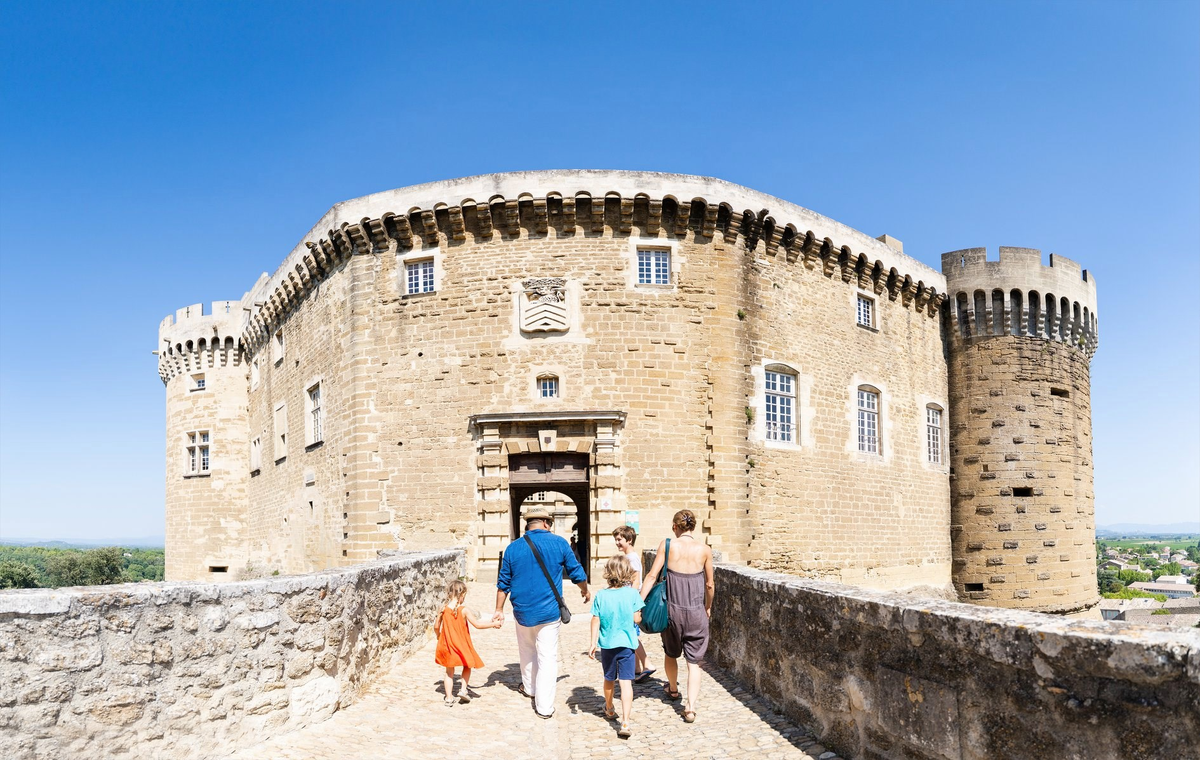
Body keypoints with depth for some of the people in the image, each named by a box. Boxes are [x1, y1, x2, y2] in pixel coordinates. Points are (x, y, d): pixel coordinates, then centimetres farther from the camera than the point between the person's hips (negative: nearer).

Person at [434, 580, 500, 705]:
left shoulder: (443, 610, -6)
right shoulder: (464, 610, -16)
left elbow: (436, 627, 3)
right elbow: (477, 624, -13)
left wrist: (438, 636, 25)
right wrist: (493, 624, 0)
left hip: (447, 645, 3)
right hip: (462, 645, -3)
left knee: (449, 671, 15)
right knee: (467, 666, 21)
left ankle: (449, 697, 13)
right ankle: (464, 689, 7)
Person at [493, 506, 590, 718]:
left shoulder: (513, 548, -1)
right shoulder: (559, 543, -5)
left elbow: (503, 583, 4)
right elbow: (576, 572, 5)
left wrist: (499, 610, 14)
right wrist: (585, 591, 23)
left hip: (523, 611, 2)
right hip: (549, 612, -2)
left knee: (527, 651, 25)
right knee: (548, 657, 3)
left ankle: (529, 687, 42)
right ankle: (544, 706, 4)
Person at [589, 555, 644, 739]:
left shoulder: (600, 596, -6)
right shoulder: (632, 594, -9)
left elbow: (595, 621, -5)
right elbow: (637, 619, -7)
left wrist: (593, 642, 2)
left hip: (607, 644, 2)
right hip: (626, 644, -2)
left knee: (609, 679, 21)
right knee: (626, 682, -4)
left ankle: (609, 709, 43)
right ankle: (625, 723, -13)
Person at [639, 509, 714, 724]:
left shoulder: (667, 545, -8)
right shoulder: (704, 549, -5)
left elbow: (652, 576, -11)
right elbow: (709, 584, 3)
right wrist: (708, 607, 20)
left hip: (673, 609, 0)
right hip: (696, 612, 0)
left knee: (670, 653, 25)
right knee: (694, 662, 8)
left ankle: (673, 689, 46)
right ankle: (691, 706, -3)